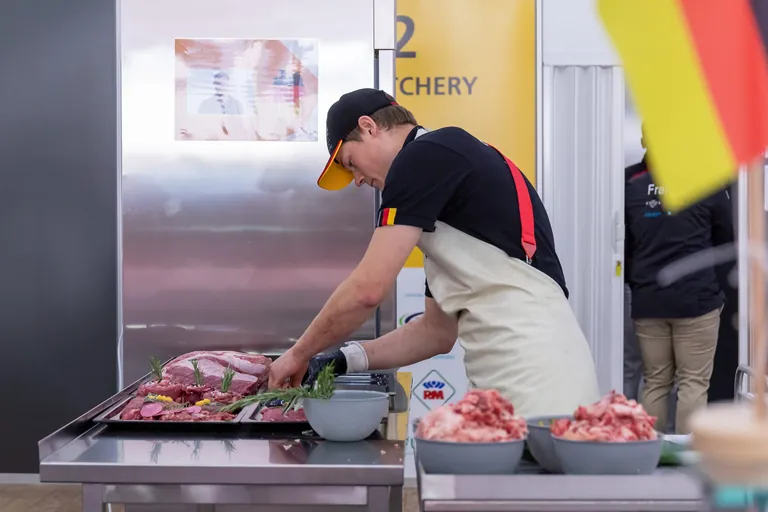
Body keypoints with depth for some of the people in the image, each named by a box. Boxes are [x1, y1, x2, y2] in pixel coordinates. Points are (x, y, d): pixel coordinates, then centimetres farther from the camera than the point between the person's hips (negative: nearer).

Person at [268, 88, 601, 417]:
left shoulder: (425, 156, -6)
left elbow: (368, 288, -12)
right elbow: (438, 329, 24)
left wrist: (299, 354, 3)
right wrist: (343, 361, 18)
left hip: (534, 372, -9)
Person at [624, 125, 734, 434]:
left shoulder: (630, 186, 4)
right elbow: (726, 241, 9)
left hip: (647, 301, 3)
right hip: (696, 298, -3)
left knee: (655, 382, 10)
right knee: (693, 383, 1)